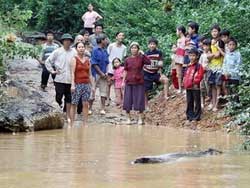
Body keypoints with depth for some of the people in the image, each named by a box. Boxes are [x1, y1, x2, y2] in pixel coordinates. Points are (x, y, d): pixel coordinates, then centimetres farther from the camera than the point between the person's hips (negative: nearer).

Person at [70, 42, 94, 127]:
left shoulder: (87, 59, 12)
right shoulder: (74, 59, -1)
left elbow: (90, 74, 15)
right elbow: (72, 73, -8)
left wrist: (92, 85, 11)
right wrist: (72, 85, -17)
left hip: (86, 84, 4)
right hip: (77, 84, -4)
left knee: (85, 104, 2)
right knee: (74, 104, -2)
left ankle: (85, 123, 6)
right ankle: (72, 124, 0)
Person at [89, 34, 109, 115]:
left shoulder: (105, 51, 11)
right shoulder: (95, 50, -8)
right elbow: (94, 63, -11)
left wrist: (106, 73, 0)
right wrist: (101, 73, -13)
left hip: (103, 75, 6)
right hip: (96, 74, -5)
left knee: (103, 91, 3)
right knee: (92, 91, 1)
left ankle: (102, 109, 5)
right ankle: (90, 108, 12)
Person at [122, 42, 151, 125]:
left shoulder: (141, 58, -1)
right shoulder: (127, 60, 5)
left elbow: (149, 62, -19)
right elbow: (125, 71, 9)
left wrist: (142, 54, -20)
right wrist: (123, 81, 4)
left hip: (139, 82, -2)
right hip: (129, 82, 2)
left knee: (139, 100, -1)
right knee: (128, 101, 3)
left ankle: (140, 119, 7)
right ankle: (128, 118, 13)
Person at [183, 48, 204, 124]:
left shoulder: (199, 66, -8)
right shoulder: (188, 66, 14)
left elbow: (200, 76, -14)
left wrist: (195, 82, -18)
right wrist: (185, 82, 8)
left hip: (195, 87, -7)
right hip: (188, 87, 7)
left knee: (197, 102, 0)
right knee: (189, 102, 12)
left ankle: (197, 117, 4)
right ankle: (189, 116, 20)